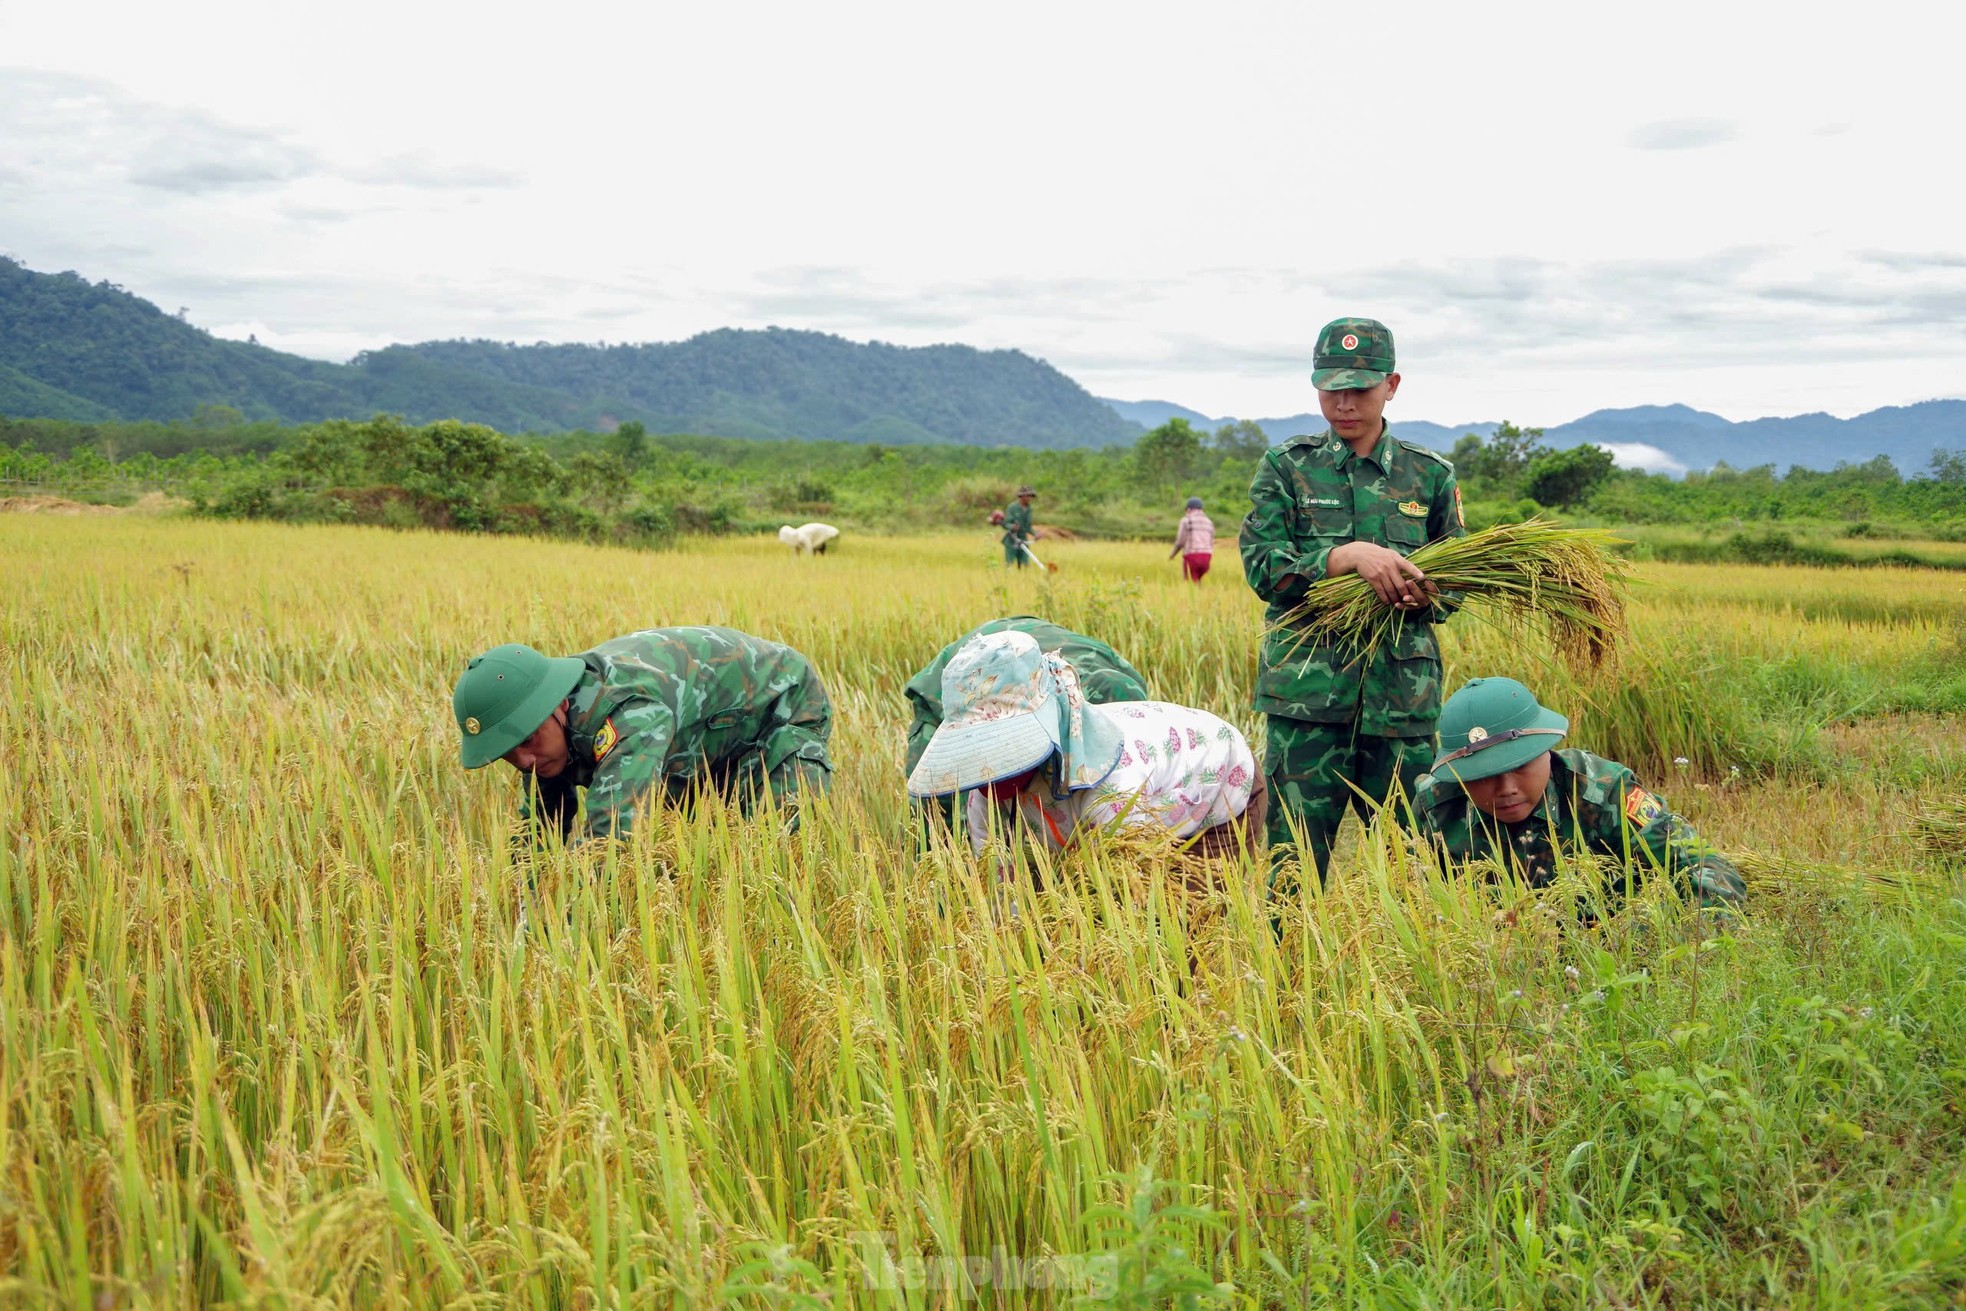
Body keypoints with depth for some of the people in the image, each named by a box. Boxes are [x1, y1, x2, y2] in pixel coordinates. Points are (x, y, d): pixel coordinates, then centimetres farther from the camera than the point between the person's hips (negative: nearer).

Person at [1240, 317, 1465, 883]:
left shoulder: (1430, 475, 11)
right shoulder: (1286, 467, 6)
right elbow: (1262, 566, -4)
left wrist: (1427, 595, -11)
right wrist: (1351, 555, -19)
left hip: (1403, 693, 2)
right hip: (1308, 690, -2)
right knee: (1296, 861, -2)